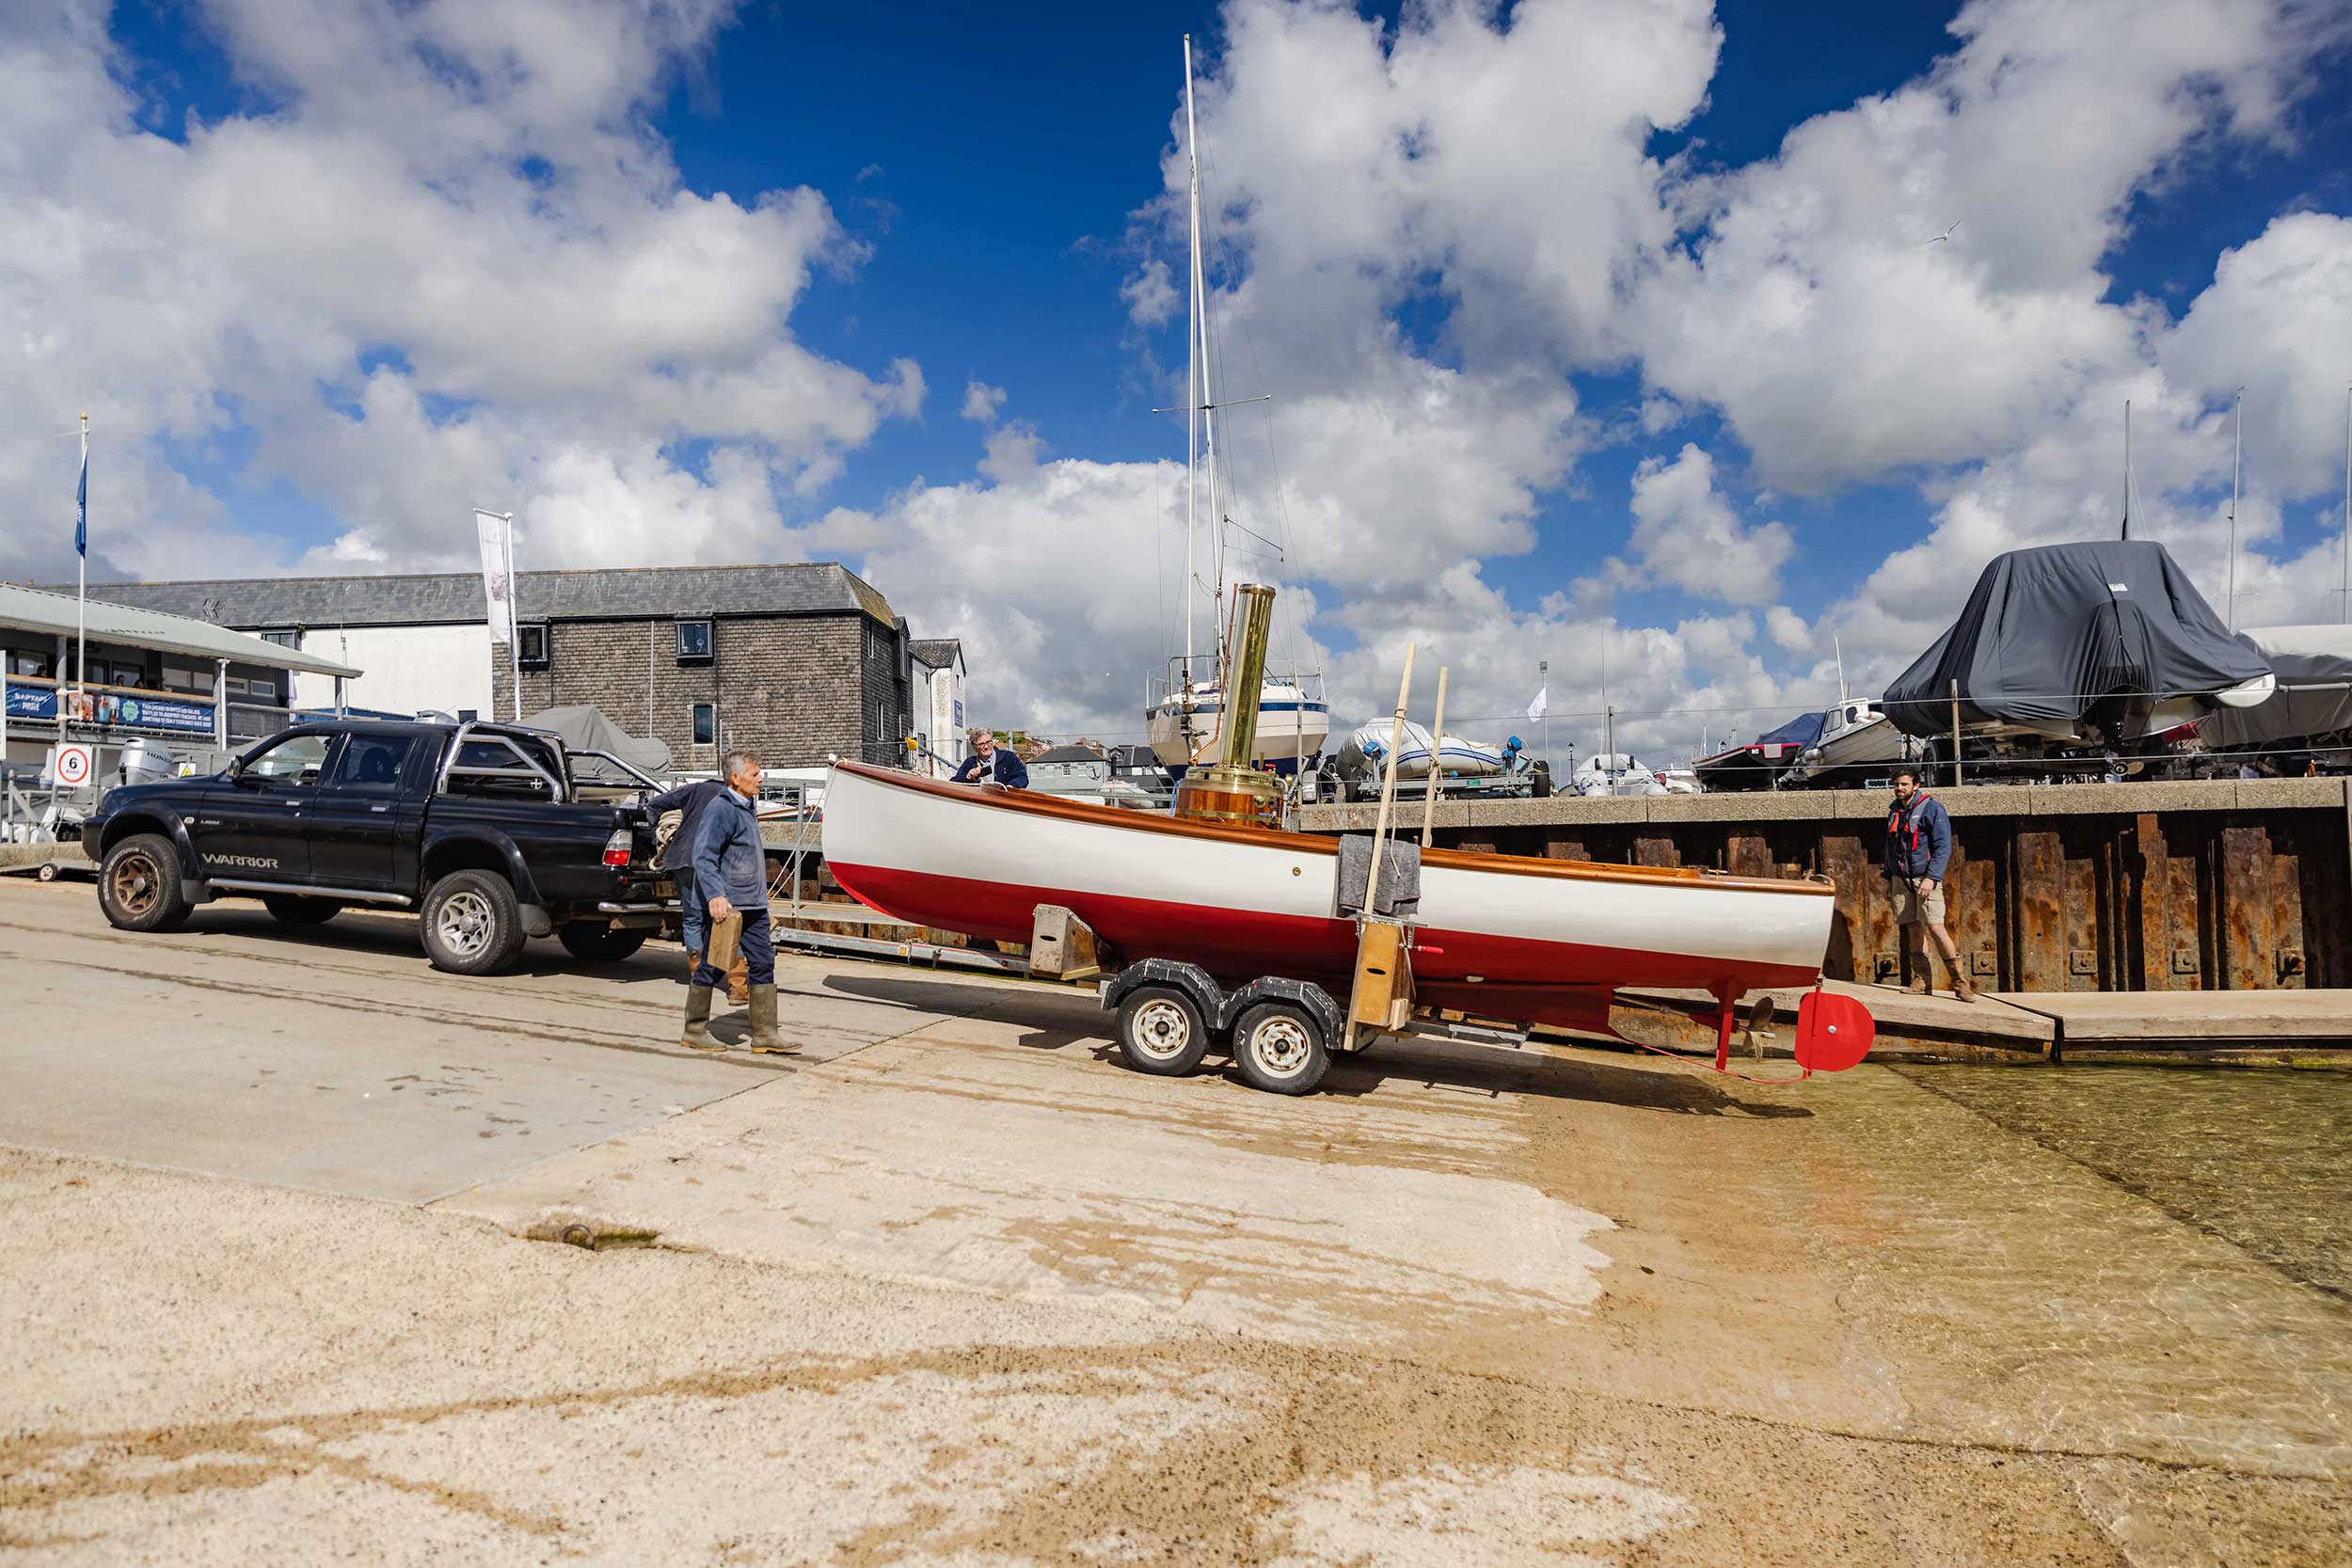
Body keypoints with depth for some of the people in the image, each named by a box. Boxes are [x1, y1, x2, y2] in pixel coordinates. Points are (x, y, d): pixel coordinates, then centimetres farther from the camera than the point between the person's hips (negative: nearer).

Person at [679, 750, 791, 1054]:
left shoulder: (748, 807, 14)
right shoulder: (720, 810, -14)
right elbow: (703, 857, -21)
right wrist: (715, 895, -32)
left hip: (753, 903, 9)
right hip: (725, 904, -9)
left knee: (763, 962, 5)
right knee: (711, 967, 2)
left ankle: (764, 1034, 9)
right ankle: (695, 1032, 15)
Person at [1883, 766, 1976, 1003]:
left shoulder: (1932, 808, -6)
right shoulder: (1895, 812, 15)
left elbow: (1943, 847, -11)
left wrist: (1931, 877, -19)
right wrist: (1888, 877, 19)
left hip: (1925, 878, -6)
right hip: (1901, 879, 6)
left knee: (1935, 927, -14)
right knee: (1913, 929, 4)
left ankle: (1960, 981, -7)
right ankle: (1922, 980, 8)